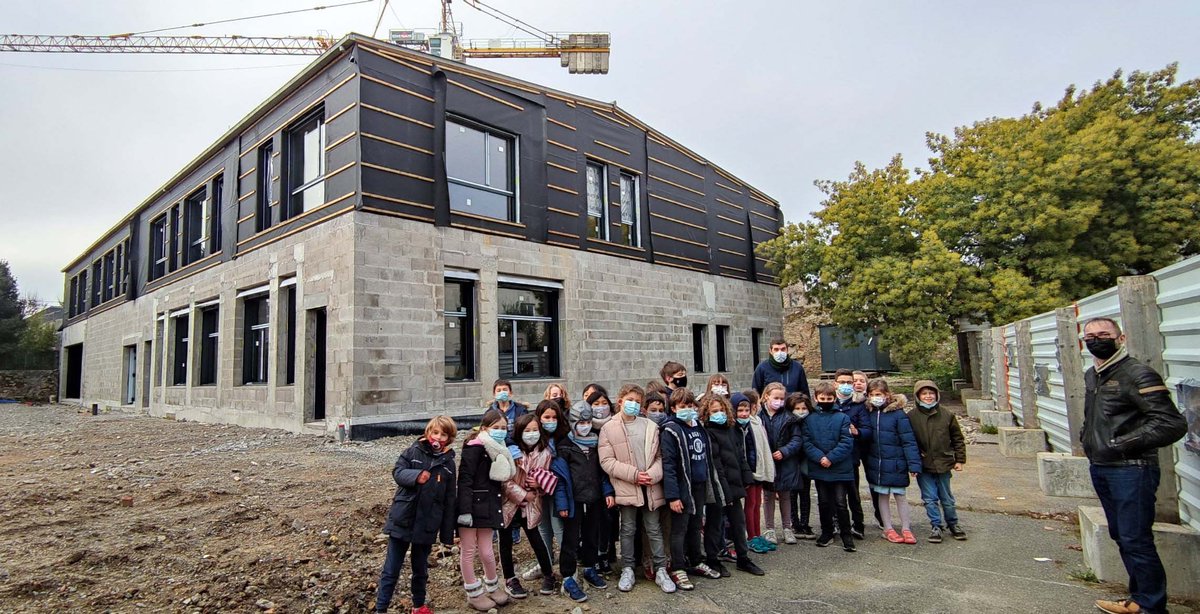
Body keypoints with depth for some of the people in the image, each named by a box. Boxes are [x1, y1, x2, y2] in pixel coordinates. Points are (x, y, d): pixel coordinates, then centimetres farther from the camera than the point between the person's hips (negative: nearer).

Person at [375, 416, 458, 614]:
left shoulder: (448, 463, 1)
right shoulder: (413, 451, -3)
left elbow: (449, 501, 4)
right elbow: (397, 472, -10)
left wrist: (448, 534, 3)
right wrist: (415, 476, -30)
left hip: (427, 525, 2)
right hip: (402, 520, -2)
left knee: (421, 569, 18)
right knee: (391, 570, 5)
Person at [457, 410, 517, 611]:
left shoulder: (500, 451, 8)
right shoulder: (474, 448, -15)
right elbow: (464, 480, -19)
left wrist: (498, 507, 12)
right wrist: (464, 510, -22)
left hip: (488, 506, 6)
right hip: (470, 505, -6)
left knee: (486, 552, 10)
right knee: (468, 551, 8)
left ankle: (492, 587, 32)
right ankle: (474, 594, 23)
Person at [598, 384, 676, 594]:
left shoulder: (651, 426, 3)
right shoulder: (609, 428, -4)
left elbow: (659, 456, 3)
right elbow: (606, 461, -9)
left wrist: (653, 474, -16)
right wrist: (633, 474, -15)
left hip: (651, 487, 2)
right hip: (626, 488, -2)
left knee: (654, 530, 10)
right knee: (628, 530, 11)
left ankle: (661, 570, 20)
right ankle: (627, 570, 24)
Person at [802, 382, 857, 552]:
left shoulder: (842, 418, -4)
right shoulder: (810, 419, 1)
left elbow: (846, 443, -9)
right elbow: (806, 442, -3)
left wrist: (831, 458, -17)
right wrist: (820, 457, -17)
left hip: (840, 469, -2)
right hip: (819, 468, 2)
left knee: (840, 503, 1)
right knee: (823, 502, 14)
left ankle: (846, 535, 16)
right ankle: (826, 533, 28)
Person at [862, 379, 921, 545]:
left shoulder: (898, 414, -12)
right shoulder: (869, 413, 1)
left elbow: (909, 441, -13)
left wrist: (914, 464, -16)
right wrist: (866, 461, 2)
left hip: (896, 464, -3)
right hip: (876, 464, 4)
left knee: (900, 496, 9)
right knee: (882, 496, 12)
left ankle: (906, 529, 23)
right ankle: (888, 529, 24)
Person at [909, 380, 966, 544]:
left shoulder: (947, 415, -2)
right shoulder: (911, 417, -7)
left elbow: (958, 438, 7)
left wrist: (959, 459, 5)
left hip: (943, 464, 1)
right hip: (923, 466, -1)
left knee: (947, 498, 15)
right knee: (930, 498, 5)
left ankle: (953, 524, 33)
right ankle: (936, 526, 19)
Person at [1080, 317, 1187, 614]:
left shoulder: (1138, 374, -15)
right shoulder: (1091, 375, 12)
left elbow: (1172, 424, -20)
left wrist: (1123, 443, -19)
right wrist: (1087, 437, 13)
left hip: (1131, 470, -8)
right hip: (1099, 468, 8)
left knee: (1136, 540, -1)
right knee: (1121, 537, 17)